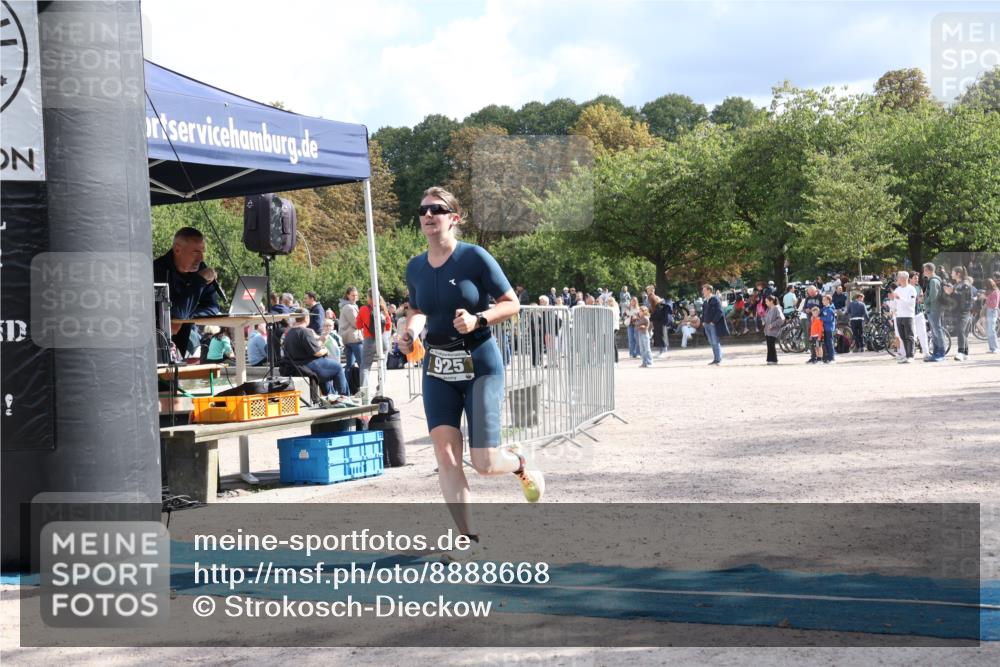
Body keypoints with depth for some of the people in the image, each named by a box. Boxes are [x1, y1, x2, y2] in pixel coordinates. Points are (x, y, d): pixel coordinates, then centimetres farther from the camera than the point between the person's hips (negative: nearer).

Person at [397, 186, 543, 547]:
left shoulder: (474, 257, -11)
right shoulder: (415, 268, 5)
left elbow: (512, 304, -6)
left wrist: (478, 320, -22)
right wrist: (410, 330, 0)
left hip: (480, 364, -4)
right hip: (437, 369, 4)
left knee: (484, 463, -6)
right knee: (445, 454, -9)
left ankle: (521, 465, 30)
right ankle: (467, 537, 0)